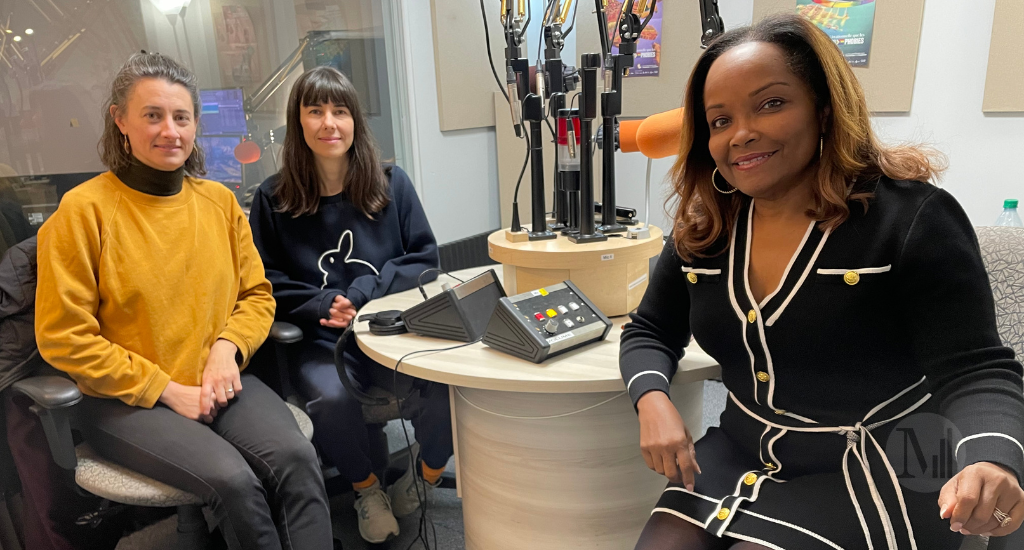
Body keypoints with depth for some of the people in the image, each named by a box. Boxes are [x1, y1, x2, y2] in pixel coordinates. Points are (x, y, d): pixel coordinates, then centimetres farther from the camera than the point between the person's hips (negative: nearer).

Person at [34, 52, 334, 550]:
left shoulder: (219, 201, 7)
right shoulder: (84, 209, -6)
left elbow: (257, 294, 14)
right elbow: (63, 338, -7)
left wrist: (227, 346, -7)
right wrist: (168, 390, -11)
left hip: (218, 382, 4)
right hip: (125, 399, -3)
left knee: (297, 458, -25)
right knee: (232, 479, -28)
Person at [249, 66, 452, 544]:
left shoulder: (392, 183, 7)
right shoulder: (273, 199, 6)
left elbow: (425, 260, 3)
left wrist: (362, 293, -11)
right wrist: (322, 304, -13)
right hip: (321, 342, 0)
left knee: (449, 382, -28)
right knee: (331, 397, -33)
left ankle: (425, 476, 8)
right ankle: (367, 488, 4)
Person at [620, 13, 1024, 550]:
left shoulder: (912, 219, -14)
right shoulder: (701, 233, -1)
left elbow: (973, 371, -17)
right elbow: (649, 332, 7)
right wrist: (652, 400, -14)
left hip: (878, 474, -4)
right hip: (741, 455, 5)